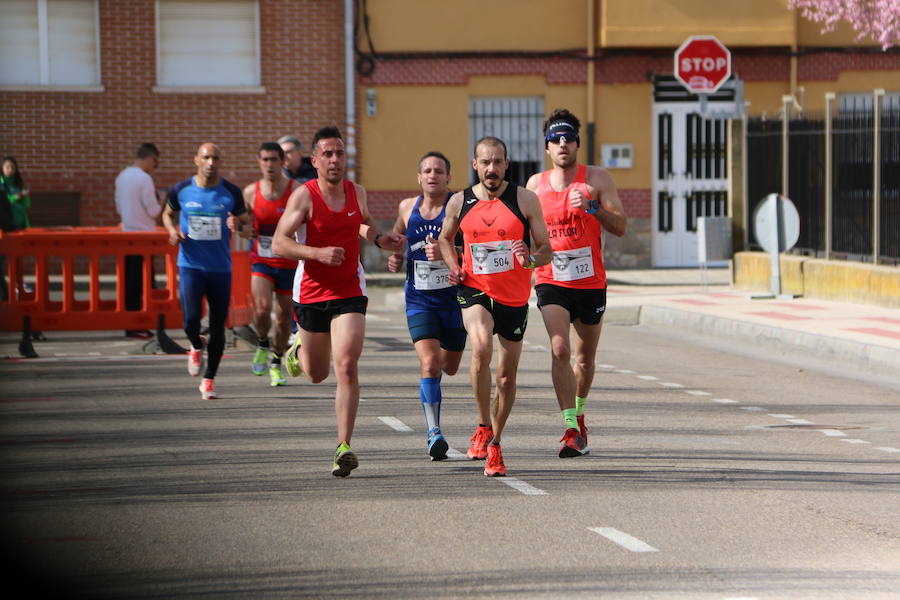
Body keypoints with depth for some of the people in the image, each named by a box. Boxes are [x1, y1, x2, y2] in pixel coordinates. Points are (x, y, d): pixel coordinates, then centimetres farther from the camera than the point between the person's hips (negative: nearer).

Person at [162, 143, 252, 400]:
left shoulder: (232, 192, 0)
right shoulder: (181, 190, 0)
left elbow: (248, 229, 6)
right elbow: (168, 214, 19)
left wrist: (239, 227, -18)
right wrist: (173, 231, -3)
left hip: (220, 269, 1)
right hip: (190, 265, -1)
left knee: (218, 328, 3)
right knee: (191, 318, -18)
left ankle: (209, 380, 19)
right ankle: (196, 347, 18)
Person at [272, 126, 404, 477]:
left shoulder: (356, 192, 3)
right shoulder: (304, 196, -12)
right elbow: (279, 243, -18)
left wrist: (379, 238, 6)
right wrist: (318, 253, -32)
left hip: (350, 293, 1)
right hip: (311, 293, -1)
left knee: (347, 367, -17)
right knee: (317, 373, 16)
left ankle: (344, 448, -16)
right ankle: (298, 352, 54)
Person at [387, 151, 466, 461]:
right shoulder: (407, 208, 4)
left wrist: (446, 252, -33)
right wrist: (395, 257, 9)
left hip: (454, 297, -1)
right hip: (419, 299, 1)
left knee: (450, 366, 13)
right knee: (429, 364, -17)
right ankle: (433, 432, -13)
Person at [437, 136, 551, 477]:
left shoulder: (525, 200, -4)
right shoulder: (459, 203, 1)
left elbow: (546, 250, -2)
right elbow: (445, 238, 20)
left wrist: (531, 259, -24)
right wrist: (453, 266, 1)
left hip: (515, 296, 1)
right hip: (475, 290, -1)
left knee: (507, 374, 8)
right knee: (481, 348, -29)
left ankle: (495, 444, 26)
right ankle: (484, 427, -12)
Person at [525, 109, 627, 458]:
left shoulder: (597, 179, -1)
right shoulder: (535, 184, 6)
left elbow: (620, 227, -6)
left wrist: (591, 207, -20)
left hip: (590, 282, 0)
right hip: (551, 281, 0)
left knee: (585, 358, 13)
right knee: (560, 349, -20)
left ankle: (578, 412, 40)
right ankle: (572, 429, -22)